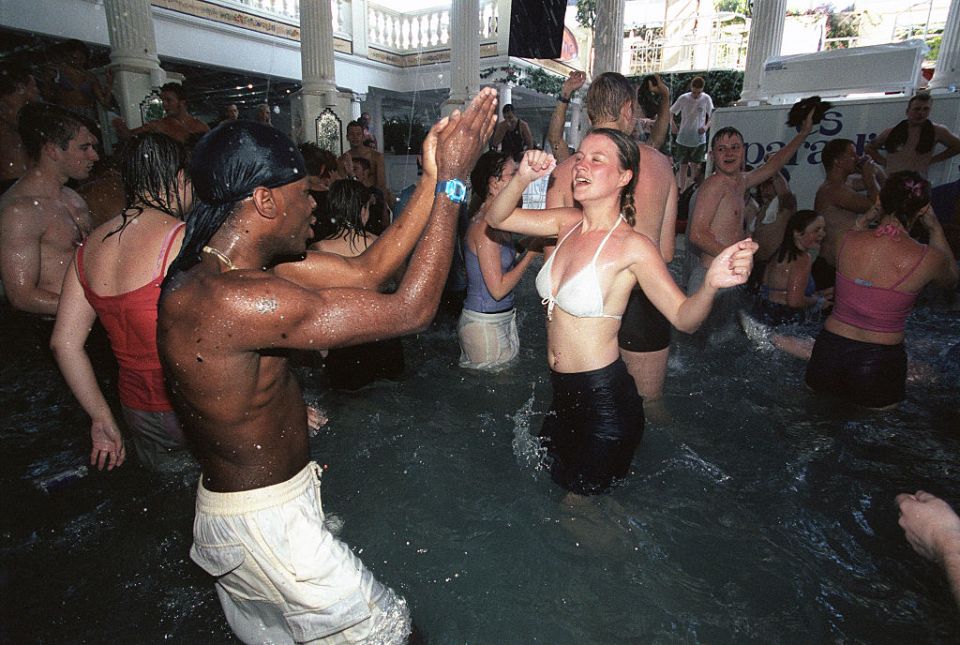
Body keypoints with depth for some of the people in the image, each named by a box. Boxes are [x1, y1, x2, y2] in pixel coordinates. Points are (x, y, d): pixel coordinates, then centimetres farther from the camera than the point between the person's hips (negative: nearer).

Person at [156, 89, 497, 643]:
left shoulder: (231, 266, -2)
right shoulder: (233, 300, -33)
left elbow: (367, 268, -3)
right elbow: (412, 309, -32)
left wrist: (433, 178, -6)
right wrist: (453, 181, -24)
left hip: (238, 504, 10)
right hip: (264, 526, -9)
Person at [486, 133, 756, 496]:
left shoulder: (632, 246, -19)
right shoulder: (568, 223, -1)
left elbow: (683, 318, -16)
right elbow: (496, 218, 0)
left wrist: (711, 283, -37)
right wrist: (522, 179, -19)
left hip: (605, 401, -7)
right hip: (562, 393, 7)